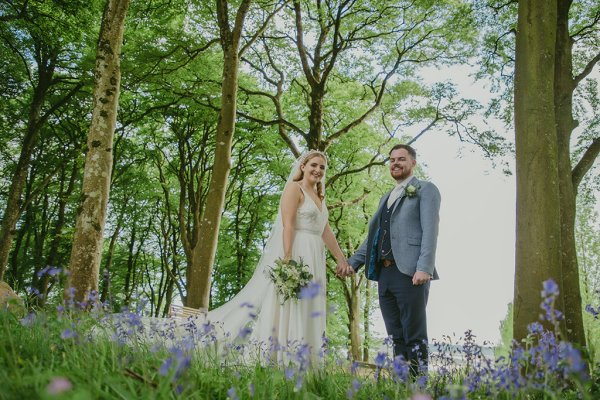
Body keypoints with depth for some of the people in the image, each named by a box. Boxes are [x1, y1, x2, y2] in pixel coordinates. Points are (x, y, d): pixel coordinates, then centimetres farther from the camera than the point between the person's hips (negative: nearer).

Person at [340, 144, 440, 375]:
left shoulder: (426, 190, 5)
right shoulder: (386, 198, 27)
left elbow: (430, 231, -8)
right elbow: (373, 236, 25)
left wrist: (424, 268, -20)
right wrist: (353, 263, 12)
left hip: (410, 273, -7)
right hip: (384, 274, 7)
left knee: (414, 337, -6)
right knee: (396, 337, 8)